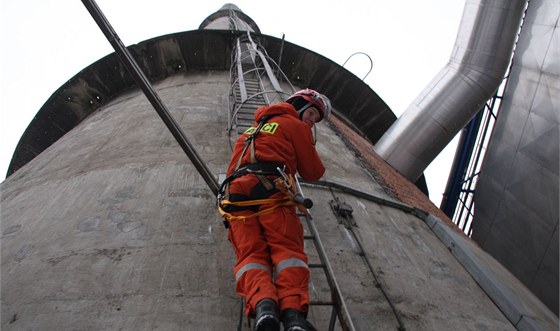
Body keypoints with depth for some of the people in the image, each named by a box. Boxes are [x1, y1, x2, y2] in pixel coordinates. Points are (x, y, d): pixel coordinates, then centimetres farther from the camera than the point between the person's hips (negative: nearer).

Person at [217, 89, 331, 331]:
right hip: (271, 191, -5)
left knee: (250, 254, -8)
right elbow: (313, 173, 20)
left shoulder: (255, 128, 39)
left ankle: (262, 304, -34)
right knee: (288, 248, -13)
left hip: (236, 192, 5)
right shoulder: (297, 126, 18)